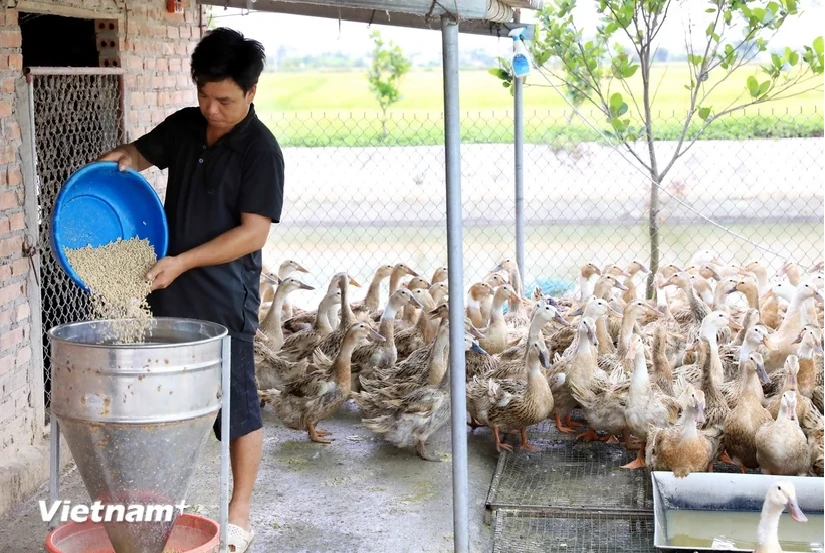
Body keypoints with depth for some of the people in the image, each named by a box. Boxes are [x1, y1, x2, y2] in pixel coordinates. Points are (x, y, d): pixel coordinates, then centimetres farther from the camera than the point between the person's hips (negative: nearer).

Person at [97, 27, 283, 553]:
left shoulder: (261, 150, -14)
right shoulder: (184, 126, 6)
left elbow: (253, 233, -18)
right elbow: (142, 152, 22)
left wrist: (182, 261, -23)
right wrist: (118, 160, -3)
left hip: (225, 301, -6)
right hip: (170, 295, 6)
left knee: (237, 407, 4)